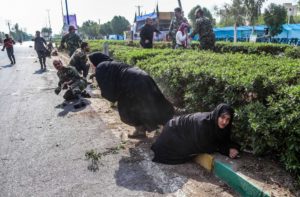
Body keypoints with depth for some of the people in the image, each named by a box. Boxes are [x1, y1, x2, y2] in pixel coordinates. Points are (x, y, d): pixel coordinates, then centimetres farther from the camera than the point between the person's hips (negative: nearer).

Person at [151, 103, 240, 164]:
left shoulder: (221, 125, -21)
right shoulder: (203, 122, -42)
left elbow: (225, 141, -8)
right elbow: (206, 147, -34)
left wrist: (234, 147, -29)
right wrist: (227, 150, -28)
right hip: (174, 129, -7)